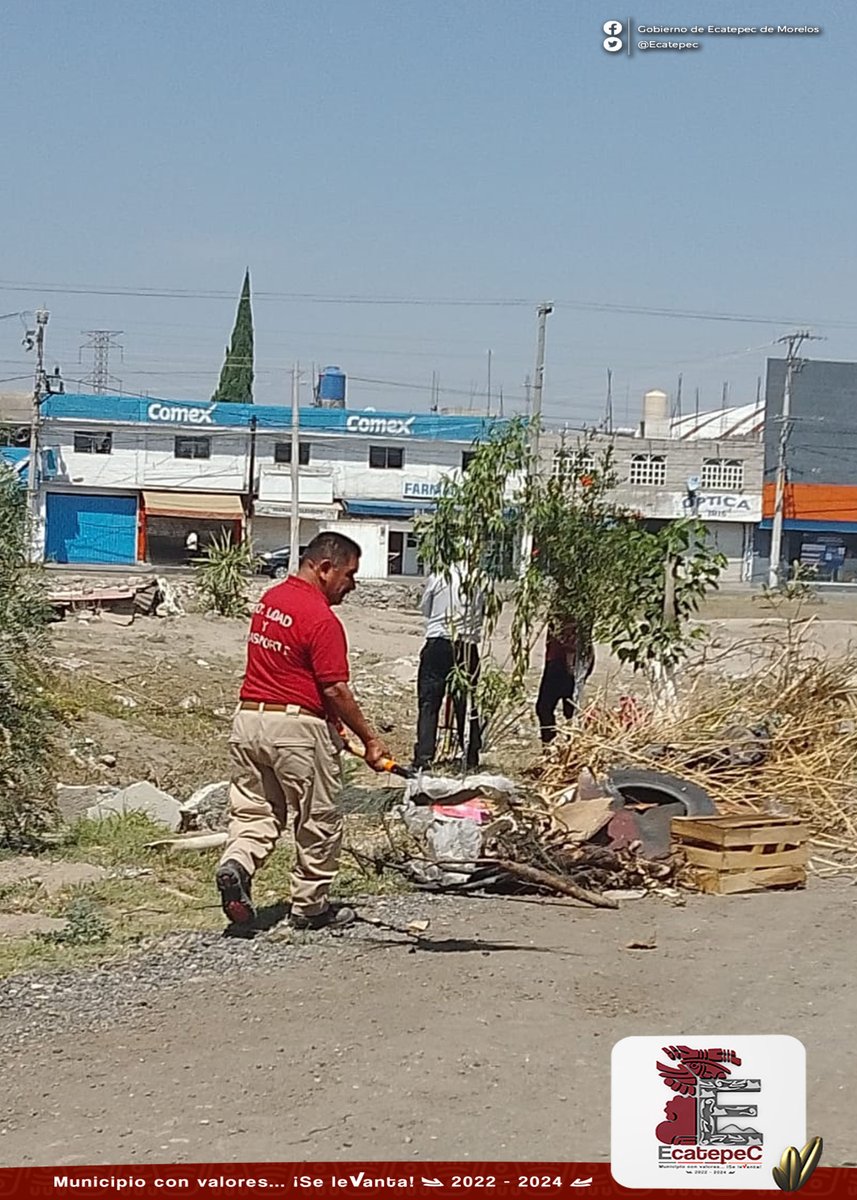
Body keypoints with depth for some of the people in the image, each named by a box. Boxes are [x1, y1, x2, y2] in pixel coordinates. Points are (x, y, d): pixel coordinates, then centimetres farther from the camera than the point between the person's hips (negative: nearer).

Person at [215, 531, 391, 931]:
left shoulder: (269, 599, 10)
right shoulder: (322, 619, -17)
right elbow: (335, 690, -18)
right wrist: (369, 739, -8)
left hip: (249, 717, 7)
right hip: (297, 729, -7)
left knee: (253, 809, 12)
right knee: (318, 821, 8)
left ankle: (236, 864, -15)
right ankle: (310, 906, 18)